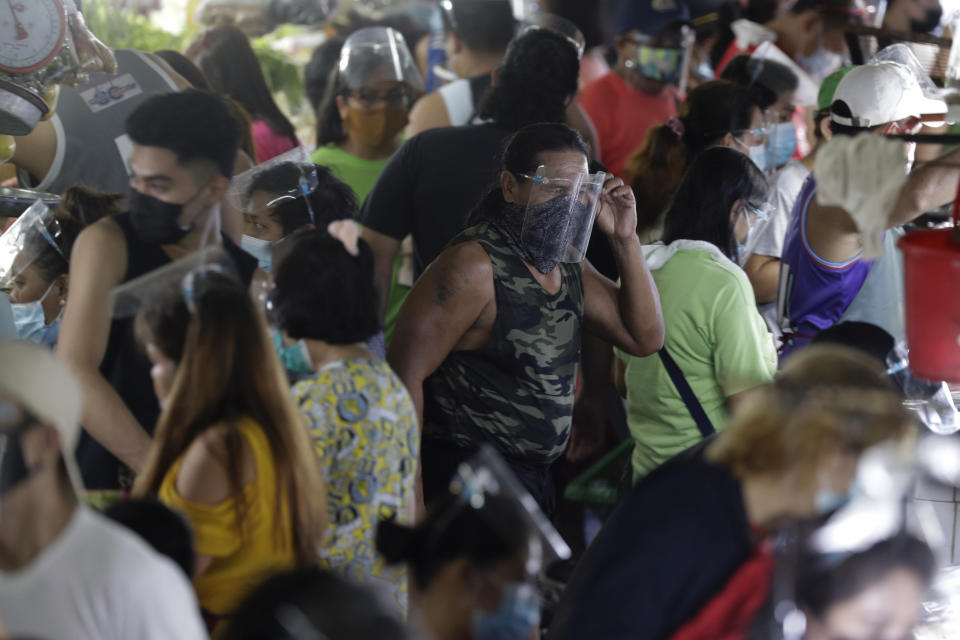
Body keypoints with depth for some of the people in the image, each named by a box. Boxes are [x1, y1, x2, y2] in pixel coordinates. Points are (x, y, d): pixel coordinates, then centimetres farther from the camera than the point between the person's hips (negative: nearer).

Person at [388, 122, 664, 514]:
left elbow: (645, 338, 12)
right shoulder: (475, 265, -18)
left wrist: (625, 239, 1)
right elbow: (406, 371, -21)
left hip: (534, 478, 9)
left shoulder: (567, 265, 9)